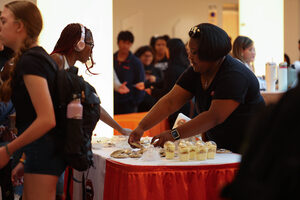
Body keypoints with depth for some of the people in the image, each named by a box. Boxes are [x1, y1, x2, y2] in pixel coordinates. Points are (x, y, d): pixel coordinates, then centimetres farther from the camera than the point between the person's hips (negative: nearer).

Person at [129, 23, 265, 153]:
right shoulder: (195, 73, 4)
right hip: (219, 148, 7)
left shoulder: (235, 76, -20)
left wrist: (175, 135, -32)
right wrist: (141, 127, -13)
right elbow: (170, 102, -1)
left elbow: (215, 117, -27)